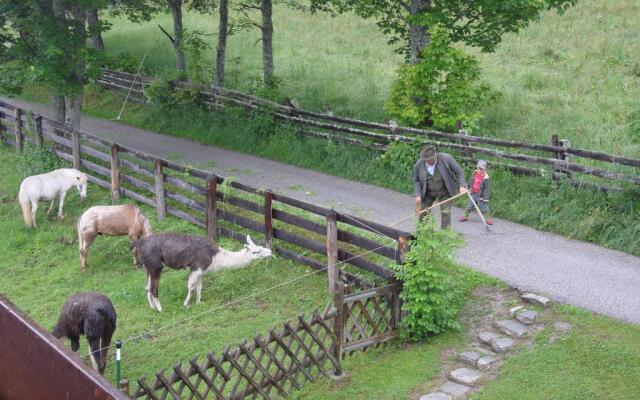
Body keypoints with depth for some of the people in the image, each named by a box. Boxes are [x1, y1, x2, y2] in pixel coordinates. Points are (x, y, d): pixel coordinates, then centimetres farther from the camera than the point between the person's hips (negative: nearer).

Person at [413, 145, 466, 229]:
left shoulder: (446, 158, -19)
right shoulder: (419, 164, -14)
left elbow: (458, 172, -10)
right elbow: (416, 181, -2)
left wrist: (462, 185, -22)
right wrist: (418, 195, -14)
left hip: (444, 192, -2)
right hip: (428, 193, 2)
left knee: (445, 213, -7)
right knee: (423, 213, 2)